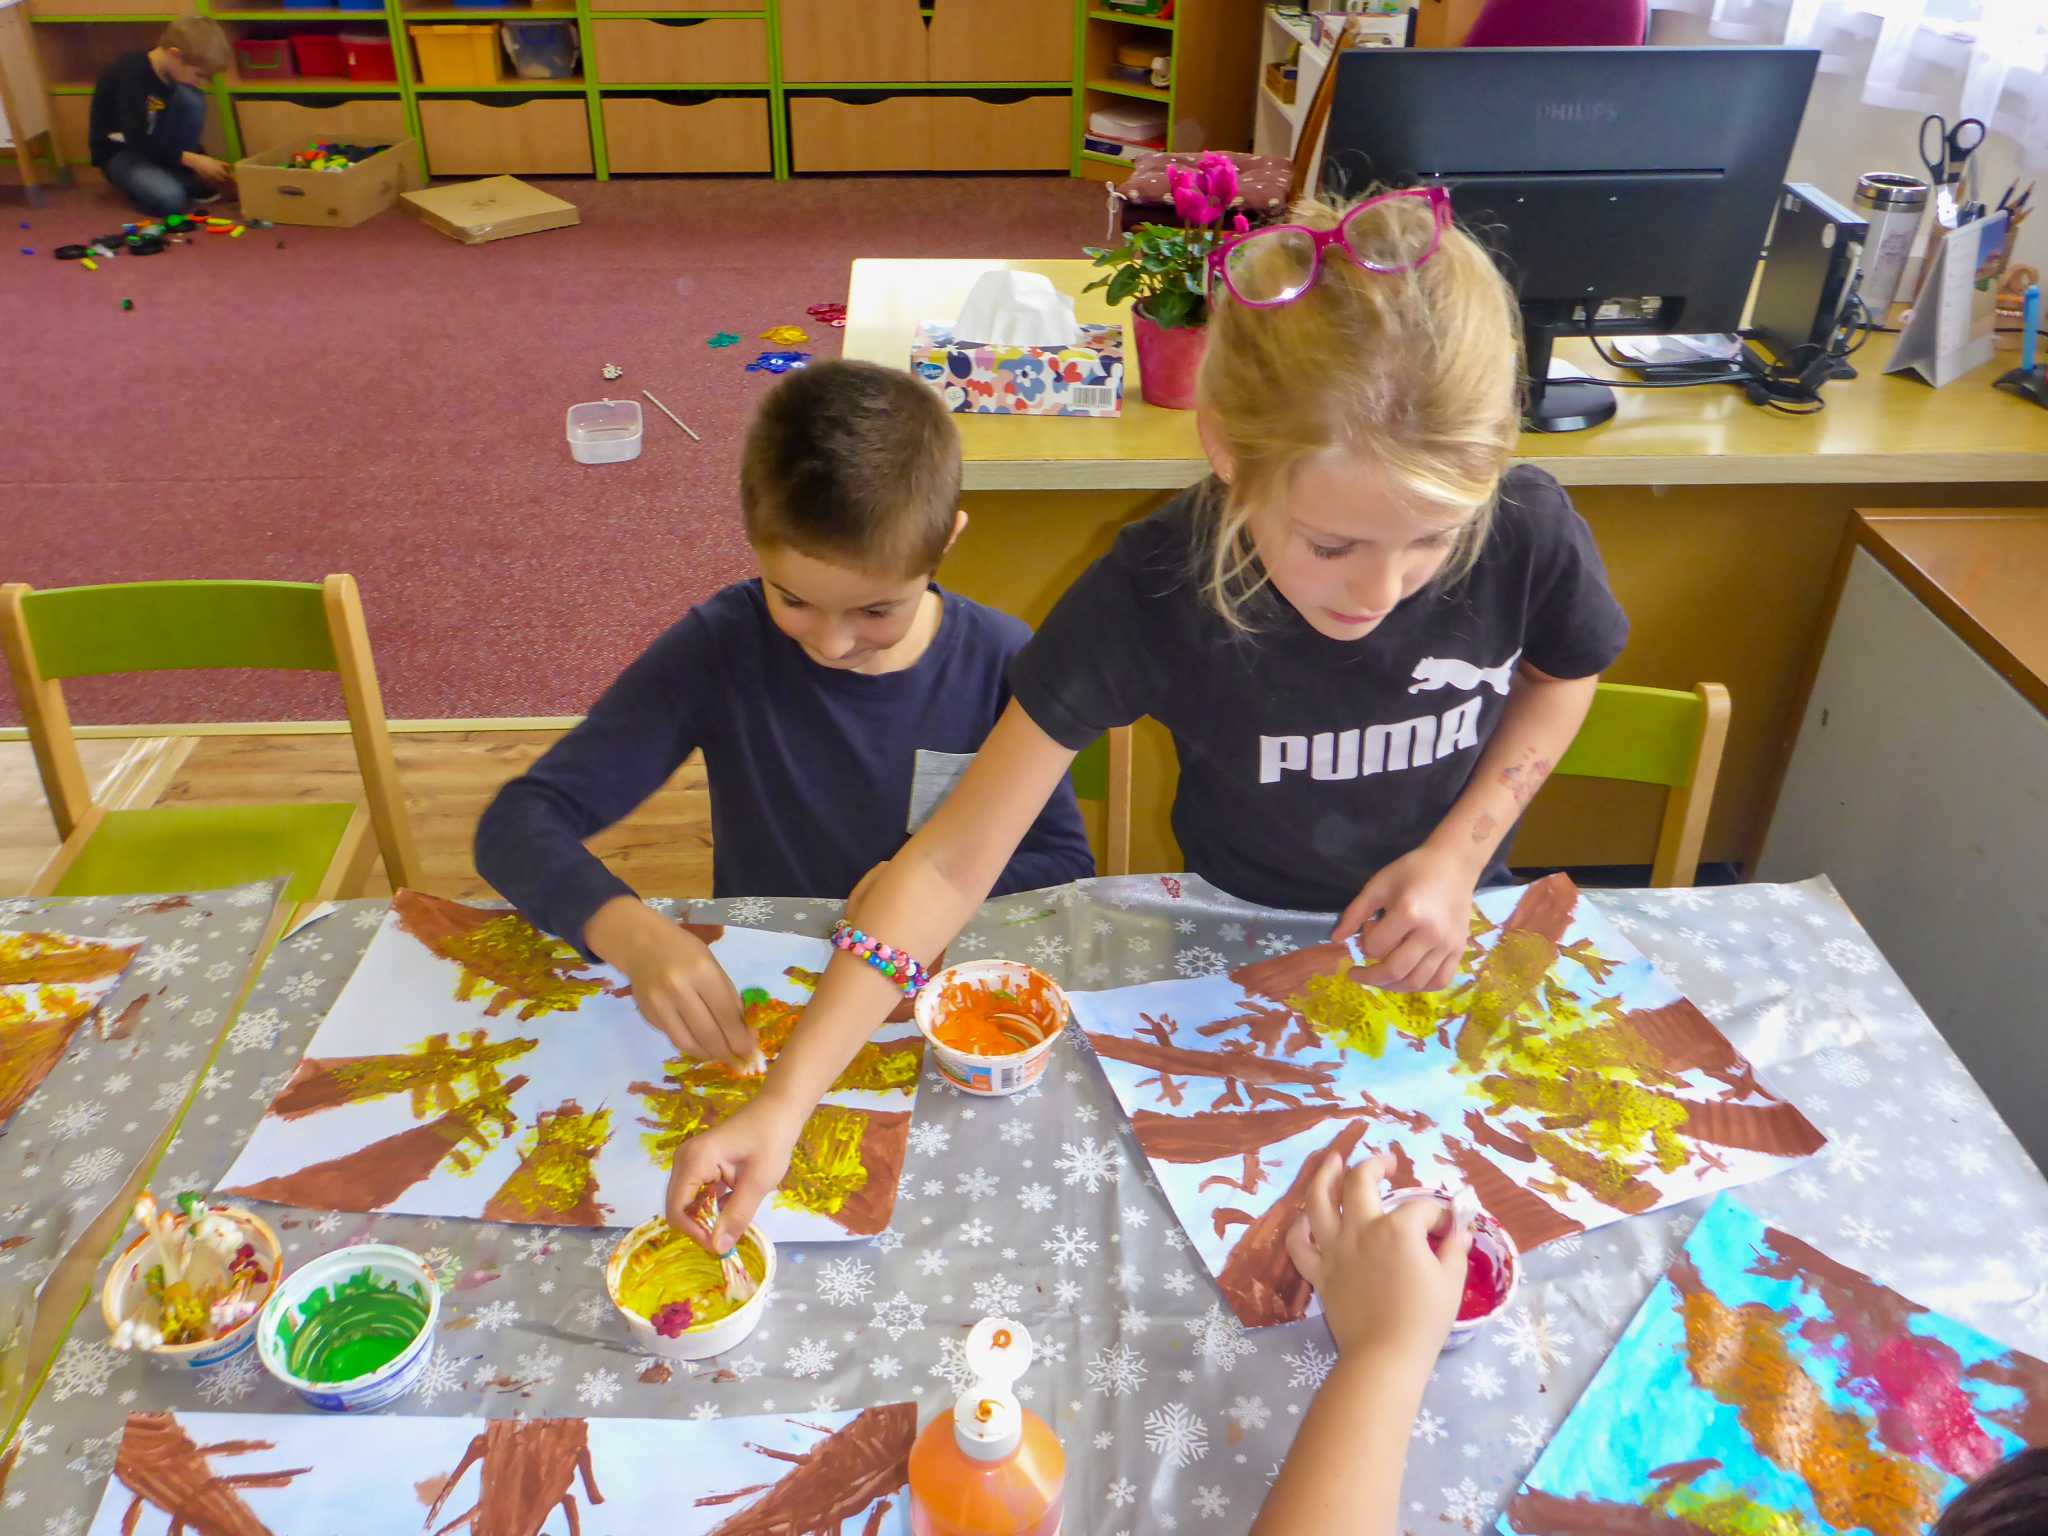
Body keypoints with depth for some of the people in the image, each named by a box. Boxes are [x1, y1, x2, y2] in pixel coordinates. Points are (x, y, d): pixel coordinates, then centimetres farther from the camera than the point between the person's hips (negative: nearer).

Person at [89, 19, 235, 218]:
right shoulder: (131, 74, -27)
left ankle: (187, 181, -9)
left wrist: (203, 162, -9)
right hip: (121, 152, -7)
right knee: (170, 198, -36)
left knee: (190, 98, -19)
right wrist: (192, 160, -30)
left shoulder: (172, 73, -4)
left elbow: (183, 132, 5)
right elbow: (138, 144, -28)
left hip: (156, 147, 7)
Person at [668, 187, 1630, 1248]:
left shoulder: (1526, 533, -28)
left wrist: (1459, 852, -17)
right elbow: (951, 863, -30)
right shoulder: (1150, 596, -33)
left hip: (1442, 930, 2)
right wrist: (784, 1102, -36)